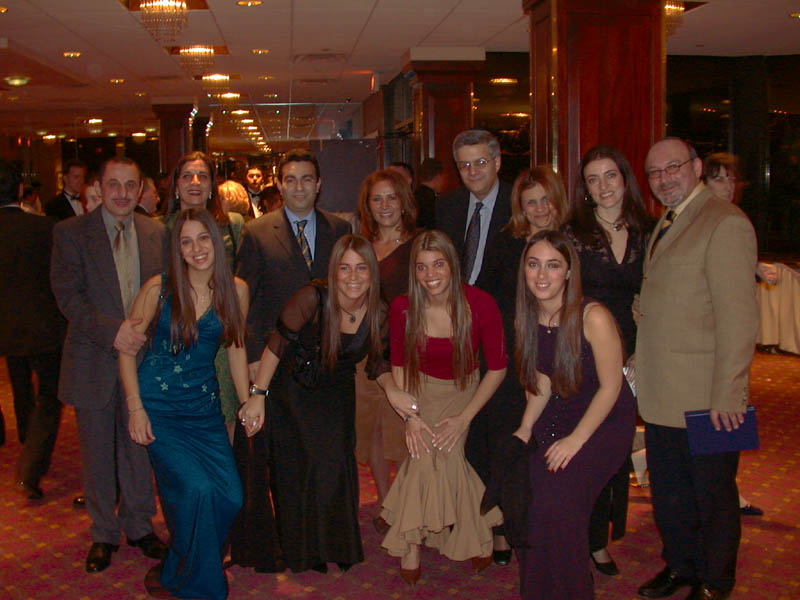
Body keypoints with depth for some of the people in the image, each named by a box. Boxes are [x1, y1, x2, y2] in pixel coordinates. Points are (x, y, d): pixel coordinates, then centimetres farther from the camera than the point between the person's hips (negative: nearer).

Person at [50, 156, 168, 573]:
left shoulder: (157, 233, 5)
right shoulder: (70, 233, -5)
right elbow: (68, 296, -12)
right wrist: (111, 331, -23)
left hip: (142, 356, 2)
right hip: (94, 363, -2)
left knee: (139, 446, 14)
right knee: (98, 453, 10)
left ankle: (139, 526, 32)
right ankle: (103, 534, 27)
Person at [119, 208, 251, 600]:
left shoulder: (235, 290, 1)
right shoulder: (158, 289, -8)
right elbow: (127, 348, -2)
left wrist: (246, 401, 7)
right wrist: (135, 407, -8)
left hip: (204, 407, 4)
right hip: (159, 407, -3)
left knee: (230, 496, -7)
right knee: (196, 488, -20)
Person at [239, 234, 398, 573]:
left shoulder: (378, 313, -13)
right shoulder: (313, 298, -27)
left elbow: (377, 365, 1)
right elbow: (276, 345, -19)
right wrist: (257, 395, -19)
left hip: (336, 396, 3)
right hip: (292, 390, -3)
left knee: (336, 466, 0)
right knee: (295, 470, 0)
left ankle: (336, 546, 22)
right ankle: (302, 549, 20)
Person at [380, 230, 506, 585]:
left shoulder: (480, 304, -22)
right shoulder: (403, 308, -17)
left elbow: (498, 369, -11)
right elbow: (398, 365, -1)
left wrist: (464, 418, -16)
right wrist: (410, 415, -12)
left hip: (464, 389, 0)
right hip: (422, 388, 1)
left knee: (446, 450, -23)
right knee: (425, 452, -23)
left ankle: (411, 542, -3)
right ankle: (411, 545, -7)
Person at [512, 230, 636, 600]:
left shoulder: (593, 317, -22)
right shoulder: (529, 318, -2)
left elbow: (610, 386, -16)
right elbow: (543, 381, 8)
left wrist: (576, 439, -17)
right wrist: (525, 428, -4)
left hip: (605, 423, -5)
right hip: (557, 418, 6)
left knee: (556, 496, -22)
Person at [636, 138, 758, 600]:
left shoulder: (725, 223, -14)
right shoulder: (667, 224, 15)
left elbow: (739, 316, -19)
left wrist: (728, 395, -21)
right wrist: (640, 364, 8)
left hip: (705, 398, -8)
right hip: (662, 394, 8)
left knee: (713, 494, 9)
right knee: (668, 491, 19)